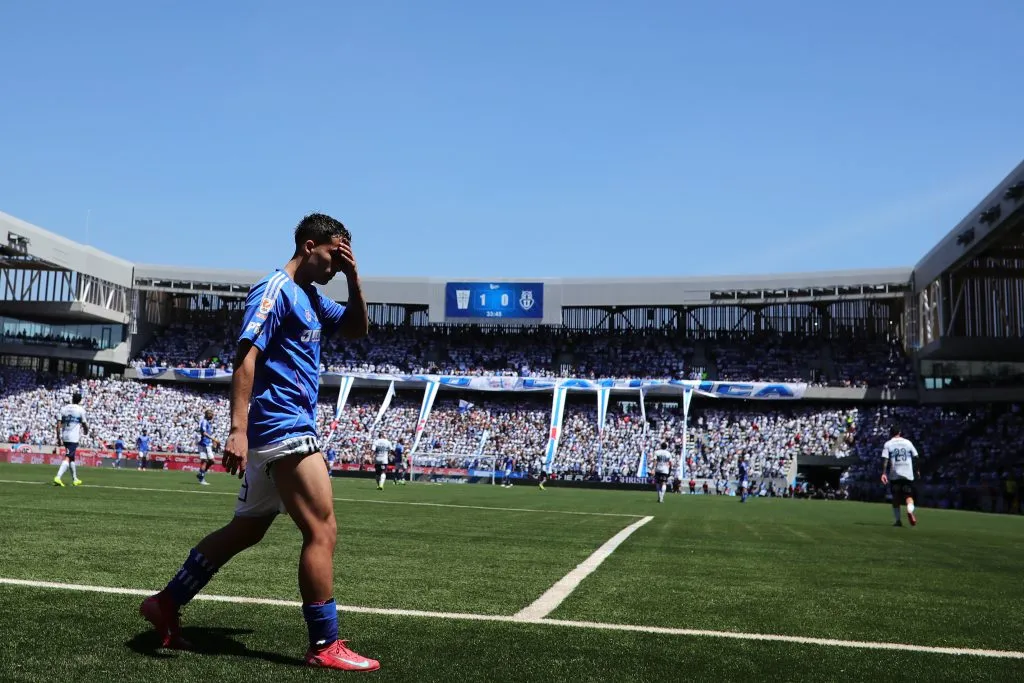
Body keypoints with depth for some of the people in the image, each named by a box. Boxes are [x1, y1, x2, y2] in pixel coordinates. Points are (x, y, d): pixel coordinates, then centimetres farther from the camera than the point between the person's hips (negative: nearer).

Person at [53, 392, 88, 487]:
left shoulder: (64, 408, 9)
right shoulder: (81, 410, -4)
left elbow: (59, 423, 5)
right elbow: (84, 424, 3)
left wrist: (58, 436, 10)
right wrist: (86, 431, 24)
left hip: (65, 436, 6)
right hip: (74, 437, -6)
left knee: (71, 458, 18)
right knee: (68, 458, -9)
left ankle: (75, 479, 26)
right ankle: (58, 477, -25)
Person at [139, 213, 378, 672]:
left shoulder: (311, 299, 17)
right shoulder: (275, 290, -11)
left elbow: (357, 330, 24)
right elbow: (245, 355, -19)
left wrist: (353, 277, 9)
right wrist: (238, 429, -26)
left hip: (280, 431, 10)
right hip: (283, 426, -10)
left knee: (245, 530, 16)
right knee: (322, 531, -7)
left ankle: (166, 603, 26)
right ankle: (325, 645, 1)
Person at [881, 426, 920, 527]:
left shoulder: (888, 444, 3)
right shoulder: (907, 442, 8)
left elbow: (885, 459, -8)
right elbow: (915, 457, 9)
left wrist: (883, 473, -10)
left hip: (895, 474, 0)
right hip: (908, 473, 1)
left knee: (896, 497, 9)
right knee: (908, 495, 4)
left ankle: (897, 520, 9)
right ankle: (910, 511, -27)